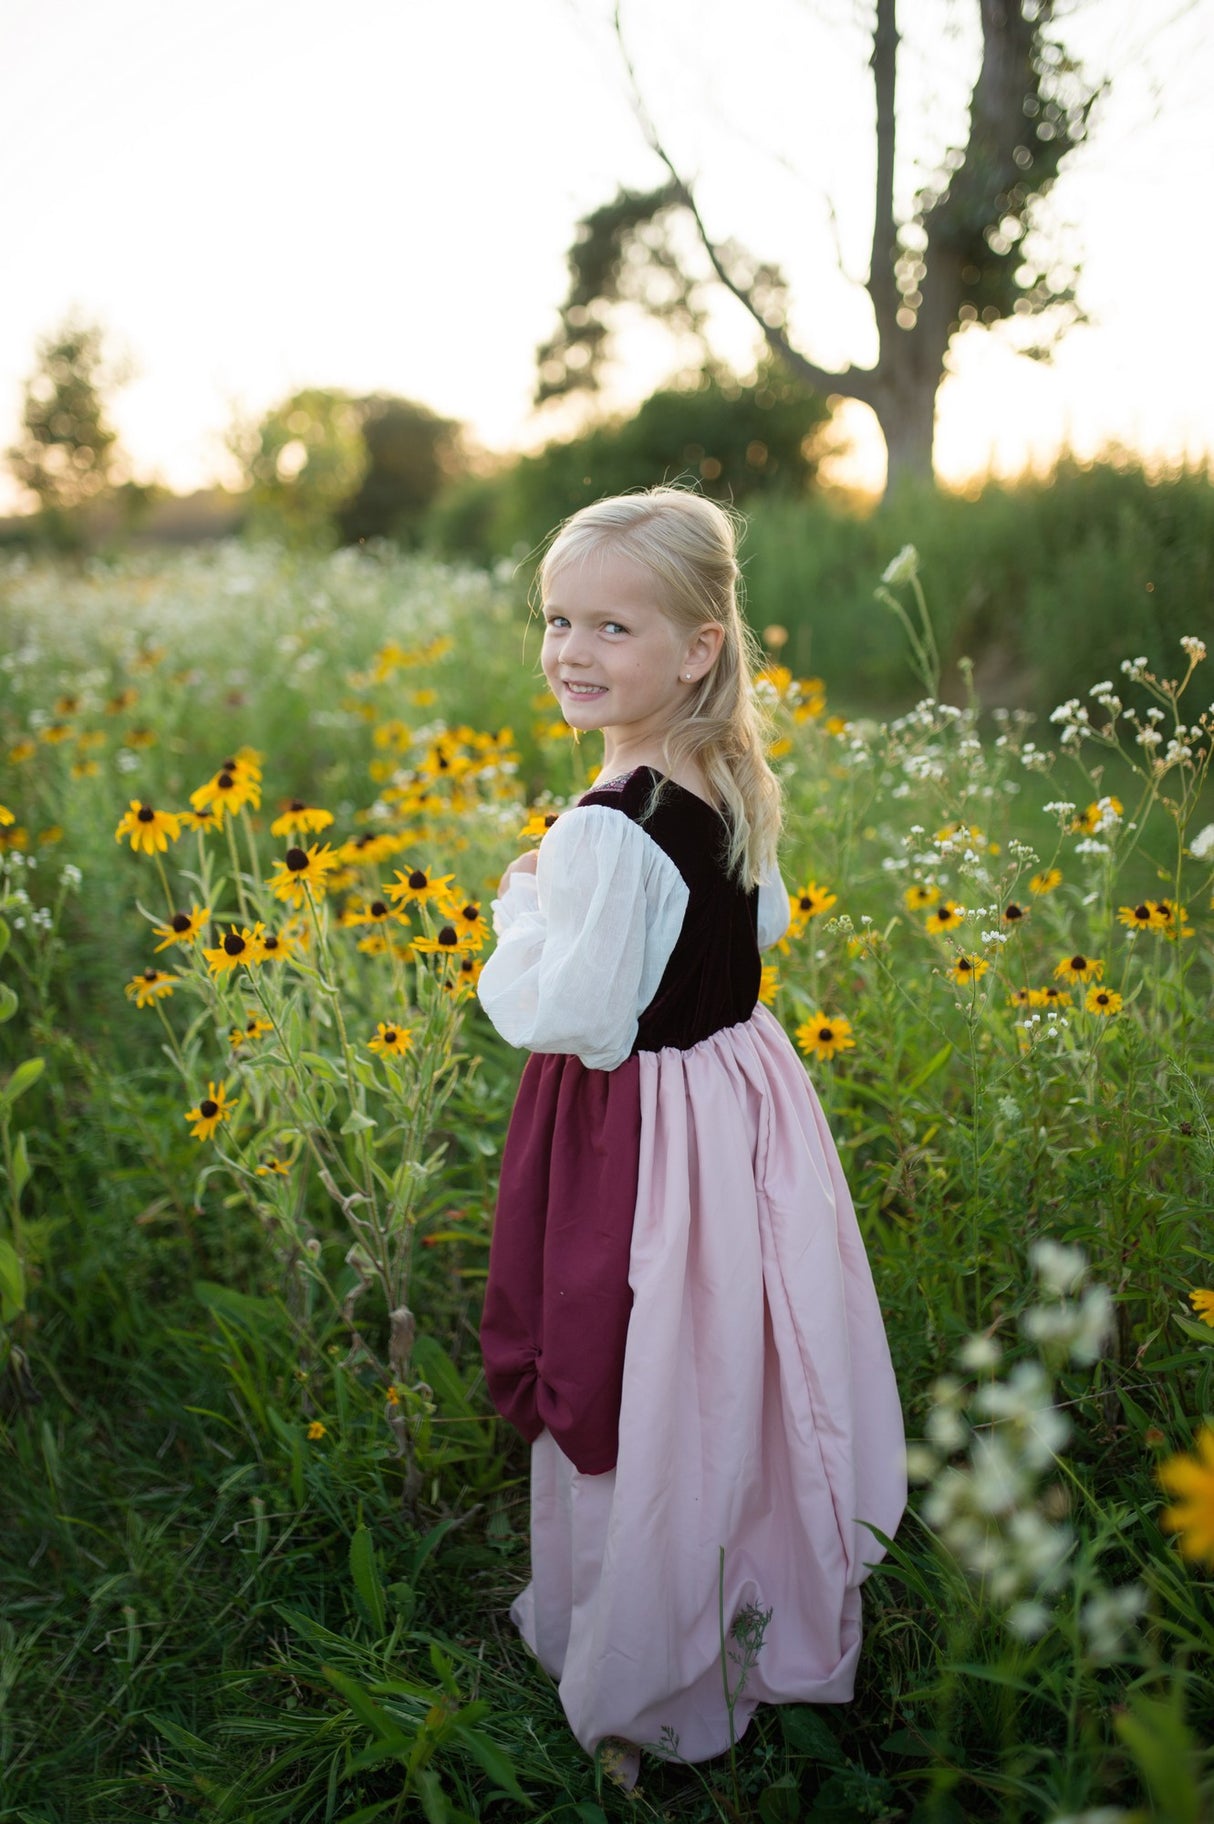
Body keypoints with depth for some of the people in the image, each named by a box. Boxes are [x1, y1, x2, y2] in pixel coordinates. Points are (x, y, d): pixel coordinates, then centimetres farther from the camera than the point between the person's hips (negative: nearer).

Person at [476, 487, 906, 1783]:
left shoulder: (604, 831, -27)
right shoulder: (740, 786, -1)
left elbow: (560, 1019, -25)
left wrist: (519, 911, -8)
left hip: (642, 1140, -8)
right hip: (744, 1084, 8)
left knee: (633, 1408, 12)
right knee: (734, 1385, 24)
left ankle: (636, 1686, 35)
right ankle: (771, 1617, 46)